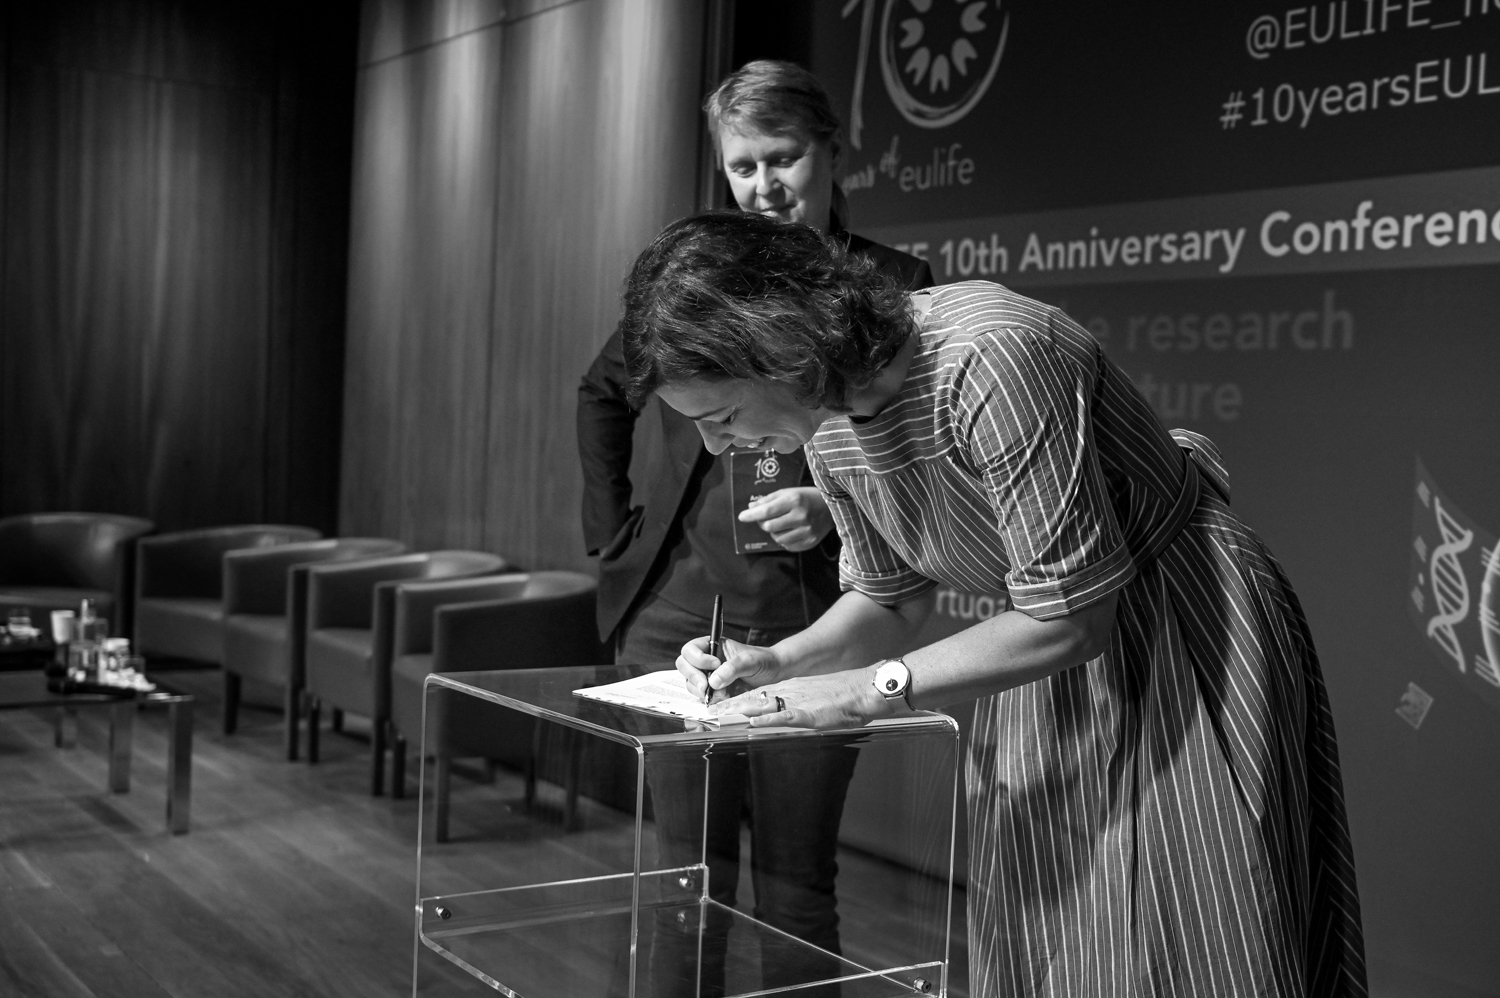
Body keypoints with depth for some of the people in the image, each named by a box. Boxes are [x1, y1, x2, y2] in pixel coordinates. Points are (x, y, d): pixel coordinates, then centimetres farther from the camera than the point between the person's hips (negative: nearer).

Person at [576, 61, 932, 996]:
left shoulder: (894, 283, -1)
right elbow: (602, 395, 20)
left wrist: (834, 506, -18)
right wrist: (612, 528, 11)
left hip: (811, 628, -2)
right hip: (676, 614, 2)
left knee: (795, 889, 8)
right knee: (689, 876, 9)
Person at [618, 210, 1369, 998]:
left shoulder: (992, 358, -31)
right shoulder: (829, 427, -7)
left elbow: (1072, 615, -28)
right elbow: (889, 601, 7)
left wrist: (873, 688, -24)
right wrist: (779, 661, -10)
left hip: (1185, 637, -7)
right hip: (1049, 666, 7)